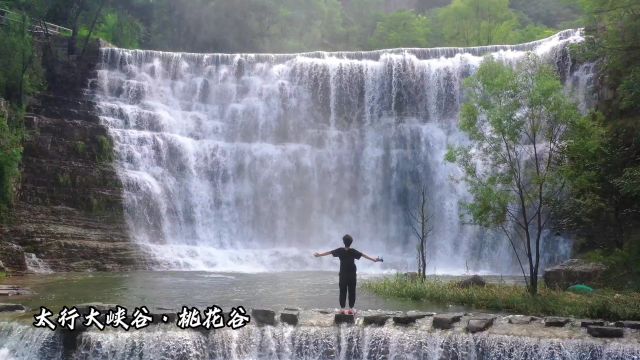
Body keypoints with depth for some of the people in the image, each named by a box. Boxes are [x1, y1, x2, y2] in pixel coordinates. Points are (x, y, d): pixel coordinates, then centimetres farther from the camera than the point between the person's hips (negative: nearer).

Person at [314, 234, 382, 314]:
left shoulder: (340, 250, -5)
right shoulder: (353, 251, -8)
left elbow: (329, 252, 3)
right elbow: (364, 255, -7)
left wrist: (319, 255, 15)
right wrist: (374, 259, -3)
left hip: (343, 275, 1)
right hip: (352, 275, -1)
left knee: (342, 292, 5)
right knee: (352, 292, 4)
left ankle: (342, 309, 4)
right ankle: (351, 309, 3)